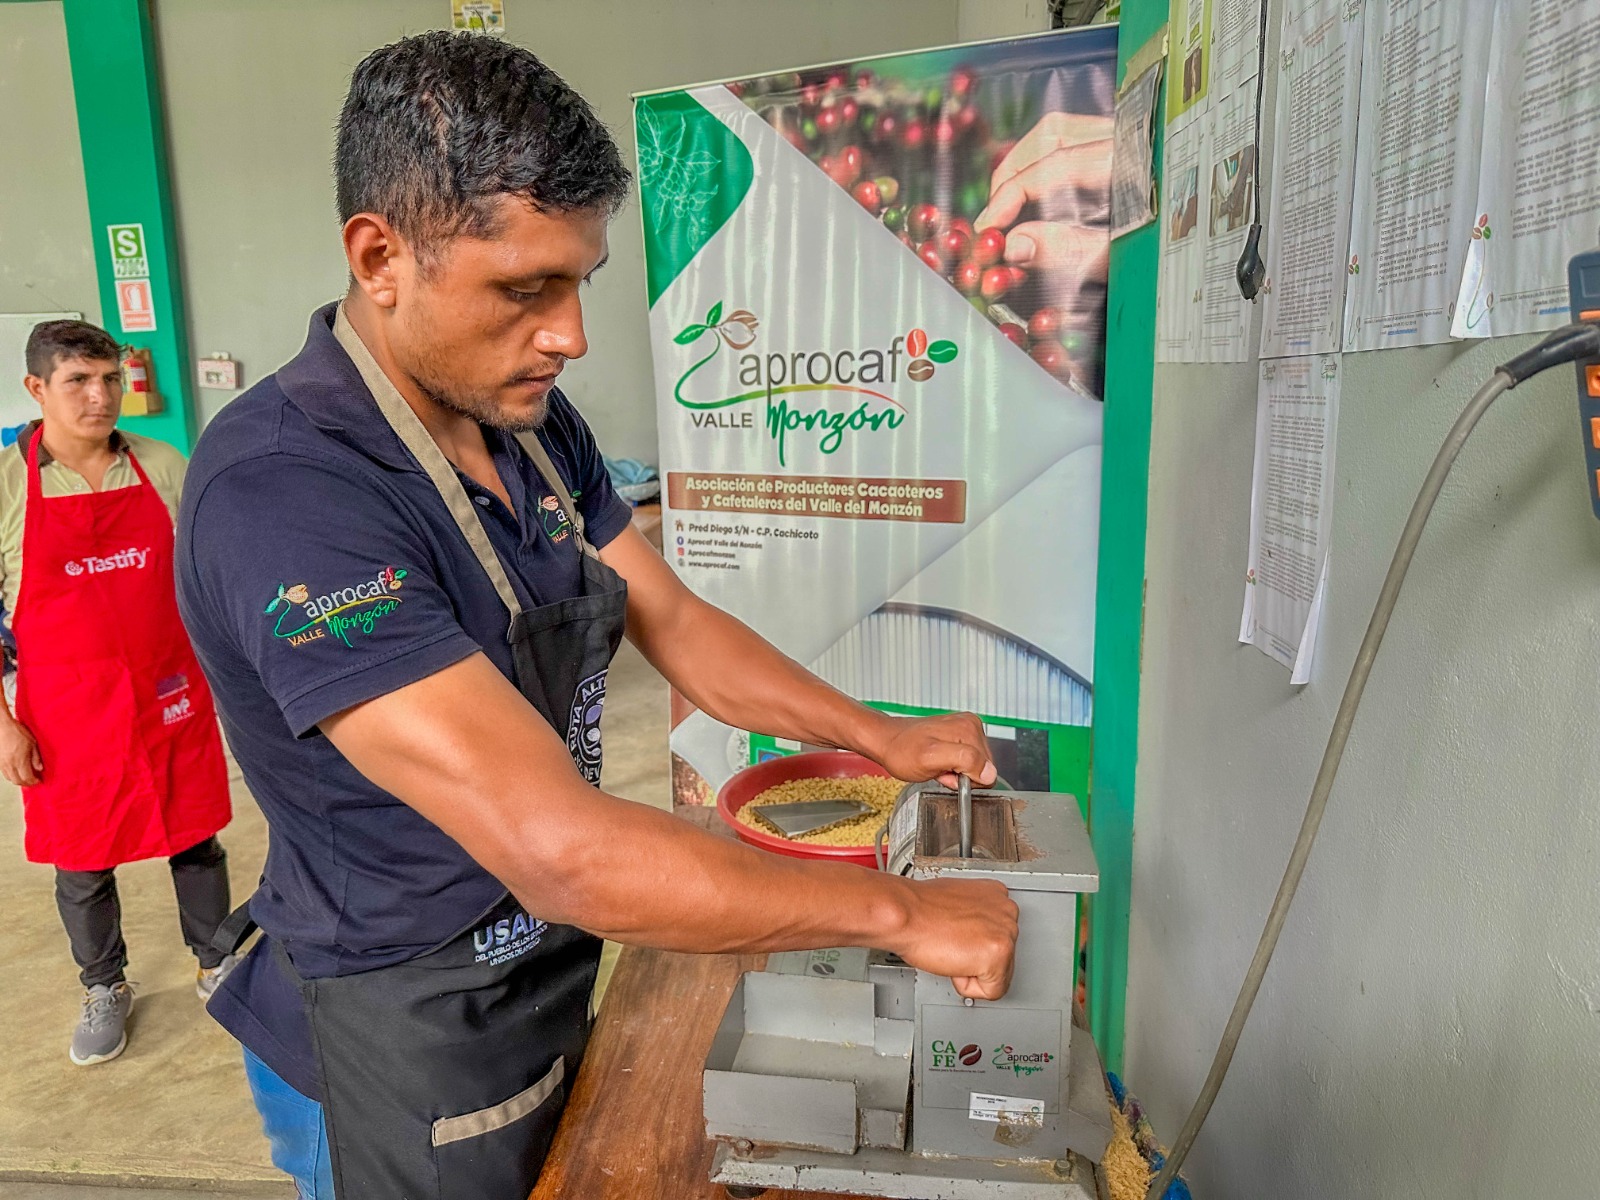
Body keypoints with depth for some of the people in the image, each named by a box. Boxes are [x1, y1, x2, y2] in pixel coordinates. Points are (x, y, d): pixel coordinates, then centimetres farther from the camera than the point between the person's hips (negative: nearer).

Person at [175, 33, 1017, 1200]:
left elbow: (677, 624, 2)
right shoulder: (284, 491, -32)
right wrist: (899, 911, -29)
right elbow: (560, 852, -37)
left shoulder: (536, 422, -5)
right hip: (407, 1060, -6)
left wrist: (884, 738, -6)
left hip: (542, 982, 7)